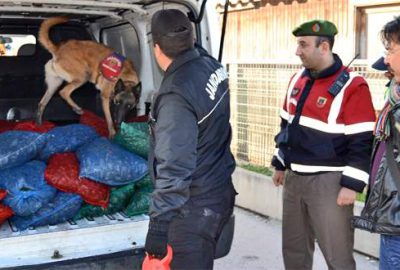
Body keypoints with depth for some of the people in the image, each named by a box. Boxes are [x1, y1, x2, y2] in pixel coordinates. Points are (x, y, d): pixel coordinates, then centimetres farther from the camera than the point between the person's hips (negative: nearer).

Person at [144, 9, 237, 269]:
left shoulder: (177, 94, -27)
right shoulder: (211, 65, -1)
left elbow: (174, 166, -29)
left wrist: (159, 222, -26)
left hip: (195, 206, -9)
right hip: (219, 191, 9)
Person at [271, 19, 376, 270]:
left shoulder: (352, 86, -14)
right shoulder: (297, 79, 9)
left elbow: (362, 142, -15)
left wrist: (352, 184, -17)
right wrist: (280, 164, 19)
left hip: (329, 182, -7)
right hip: (294, 178, 7)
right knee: (294, 248, 18)